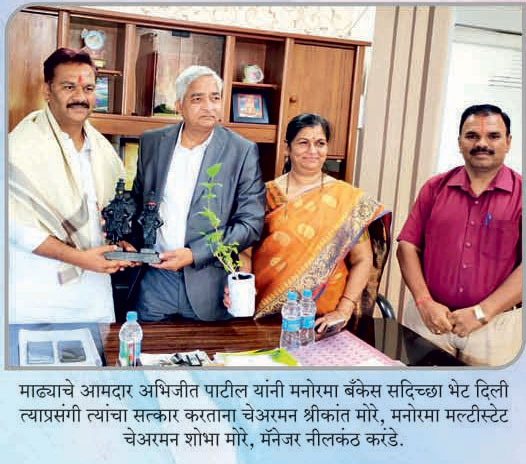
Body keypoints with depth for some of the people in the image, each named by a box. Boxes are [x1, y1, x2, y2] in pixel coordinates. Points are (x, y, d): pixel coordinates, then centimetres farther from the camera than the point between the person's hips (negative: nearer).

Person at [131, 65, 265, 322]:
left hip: (208, 286, -2)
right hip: (153, 280, 3)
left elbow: (251, 223, -8)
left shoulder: (243, 151, -7)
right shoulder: (152, 142, 4)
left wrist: (194, 254, -15)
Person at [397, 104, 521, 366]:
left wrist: (482, 312, -16)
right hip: (428, 319, 2)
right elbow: (408, 247, 1)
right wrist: (424, 303, -10)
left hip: (495, 327, -1)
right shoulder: (435, 188, 4)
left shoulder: (519, 194, -3)